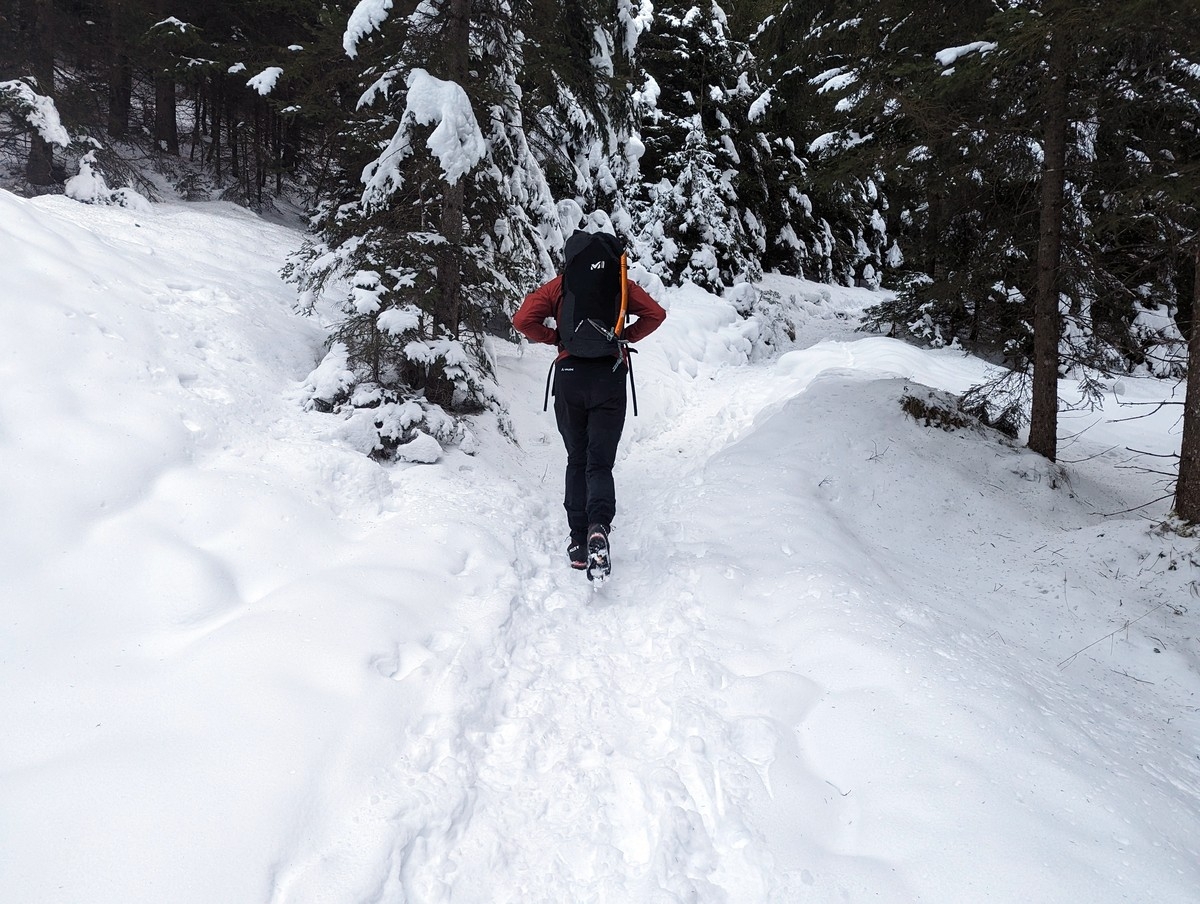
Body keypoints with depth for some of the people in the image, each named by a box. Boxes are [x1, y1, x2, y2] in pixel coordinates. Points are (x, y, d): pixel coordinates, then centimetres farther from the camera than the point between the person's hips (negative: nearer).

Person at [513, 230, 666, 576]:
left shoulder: (558, 285, 5)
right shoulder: (620, 282, 6)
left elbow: (523, 320, -4)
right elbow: (655, 314, 1)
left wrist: (555, 338, 9)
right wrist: (626, 337, 10)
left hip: (569, 376, 1)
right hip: (610, 376, -1)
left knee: (576, 460, 14)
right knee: (600, 462, 0)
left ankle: (578, 541, 8)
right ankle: (599, 526, -27)